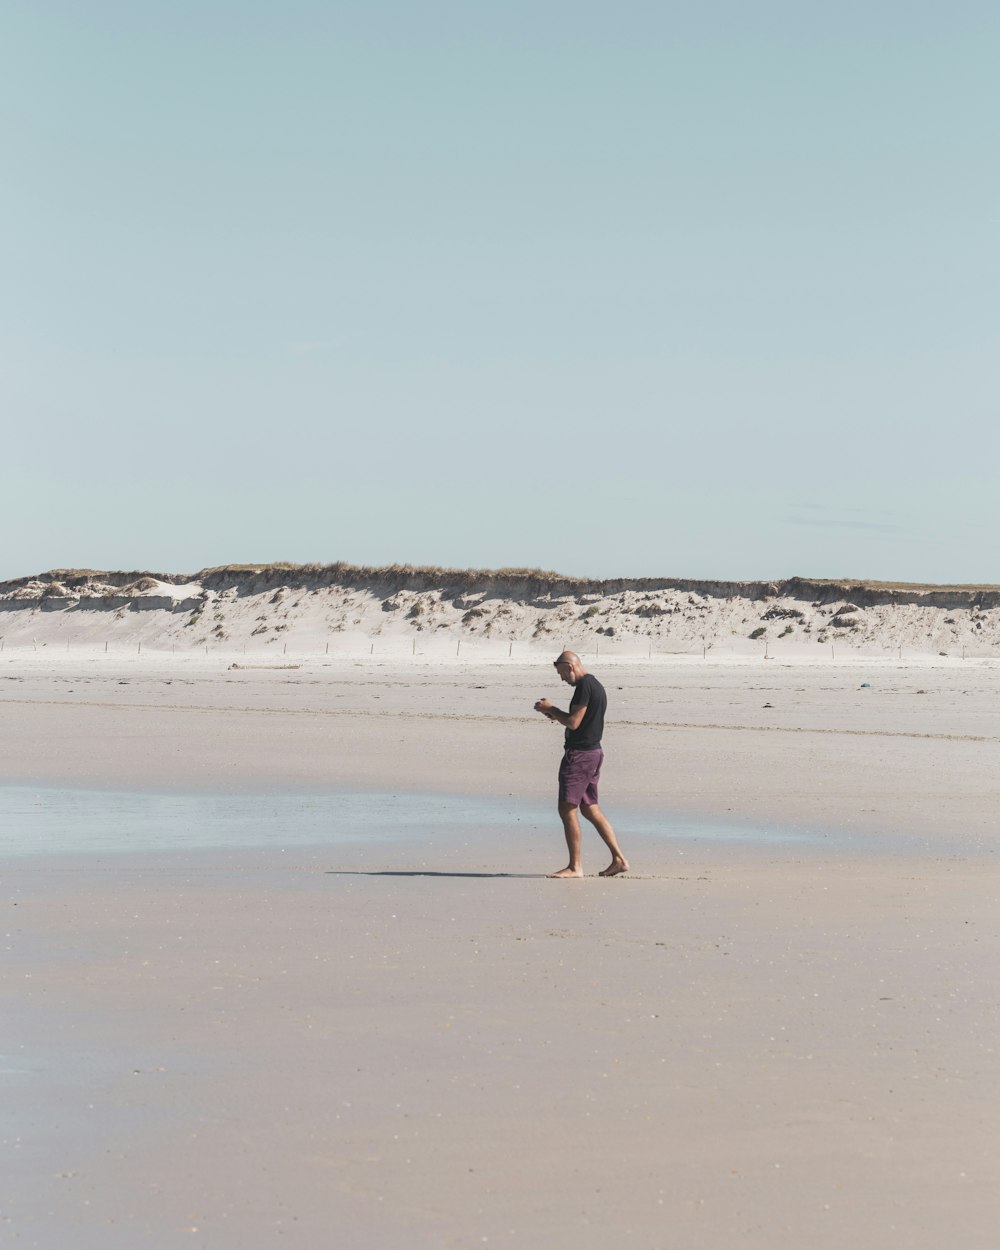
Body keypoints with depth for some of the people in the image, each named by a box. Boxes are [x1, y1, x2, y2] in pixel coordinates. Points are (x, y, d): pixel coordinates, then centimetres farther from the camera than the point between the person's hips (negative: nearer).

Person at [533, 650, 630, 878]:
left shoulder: (584, 686, -15)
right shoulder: (596, 686, 17)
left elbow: (574, 723, -19)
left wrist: (550, 709, -5)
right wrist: (556, 715, 15)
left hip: (579, 754, -10)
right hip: (593, 752, 10)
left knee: (567, 809, -6)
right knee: (590, 809, 14)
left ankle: (575, 866, -5)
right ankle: (618, 859, 12)